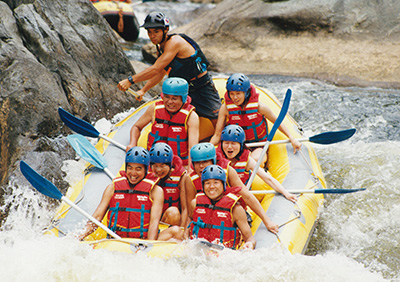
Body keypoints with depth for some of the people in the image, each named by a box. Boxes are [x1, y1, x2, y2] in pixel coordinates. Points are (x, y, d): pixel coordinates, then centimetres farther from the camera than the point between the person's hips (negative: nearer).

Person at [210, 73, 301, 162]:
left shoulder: (258, 106, -10)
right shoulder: (225, 108, -8)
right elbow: (217, 135, -4)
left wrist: (292, 139, -6)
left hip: (259, 146, 0)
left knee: (255, 160, -34)